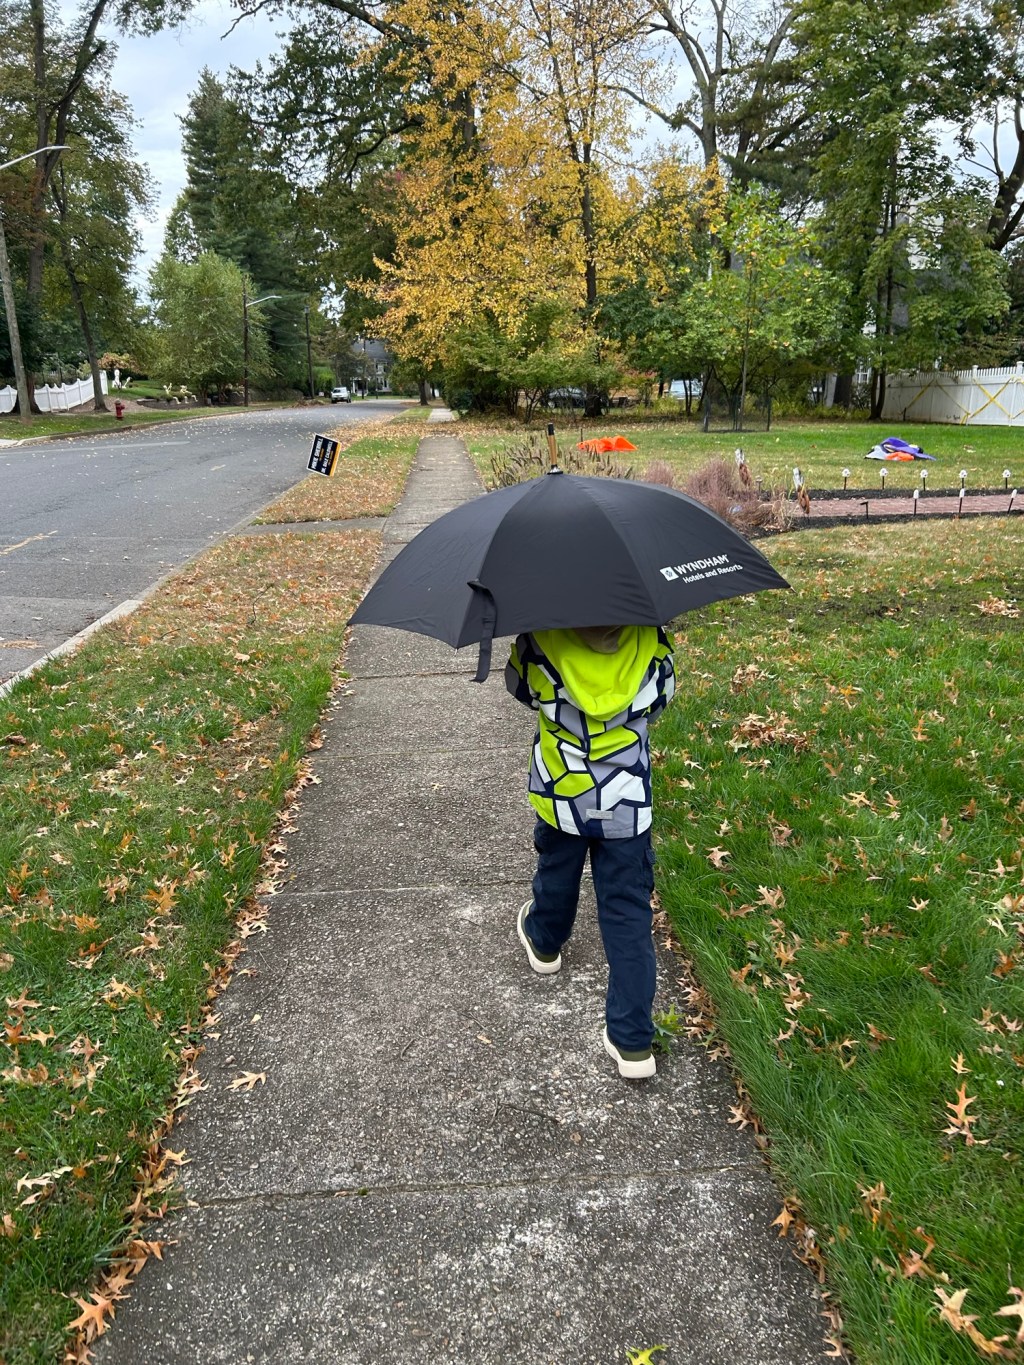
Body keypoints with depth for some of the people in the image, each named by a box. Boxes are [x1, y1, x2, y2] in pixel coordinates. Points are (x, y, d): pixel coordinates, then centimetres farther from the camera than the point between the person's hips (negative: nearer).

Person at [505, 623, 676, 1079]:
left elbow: (519, 687, 0)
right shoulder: (651, 643, -16)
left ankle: (544, 942, 58)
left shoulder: (541, 643, -21)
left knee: (557, 873, 29)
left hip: (561, 798, 1)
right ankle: (632, 1040, 13)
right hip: (627, 806, 0)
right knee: (629, 915, 8)